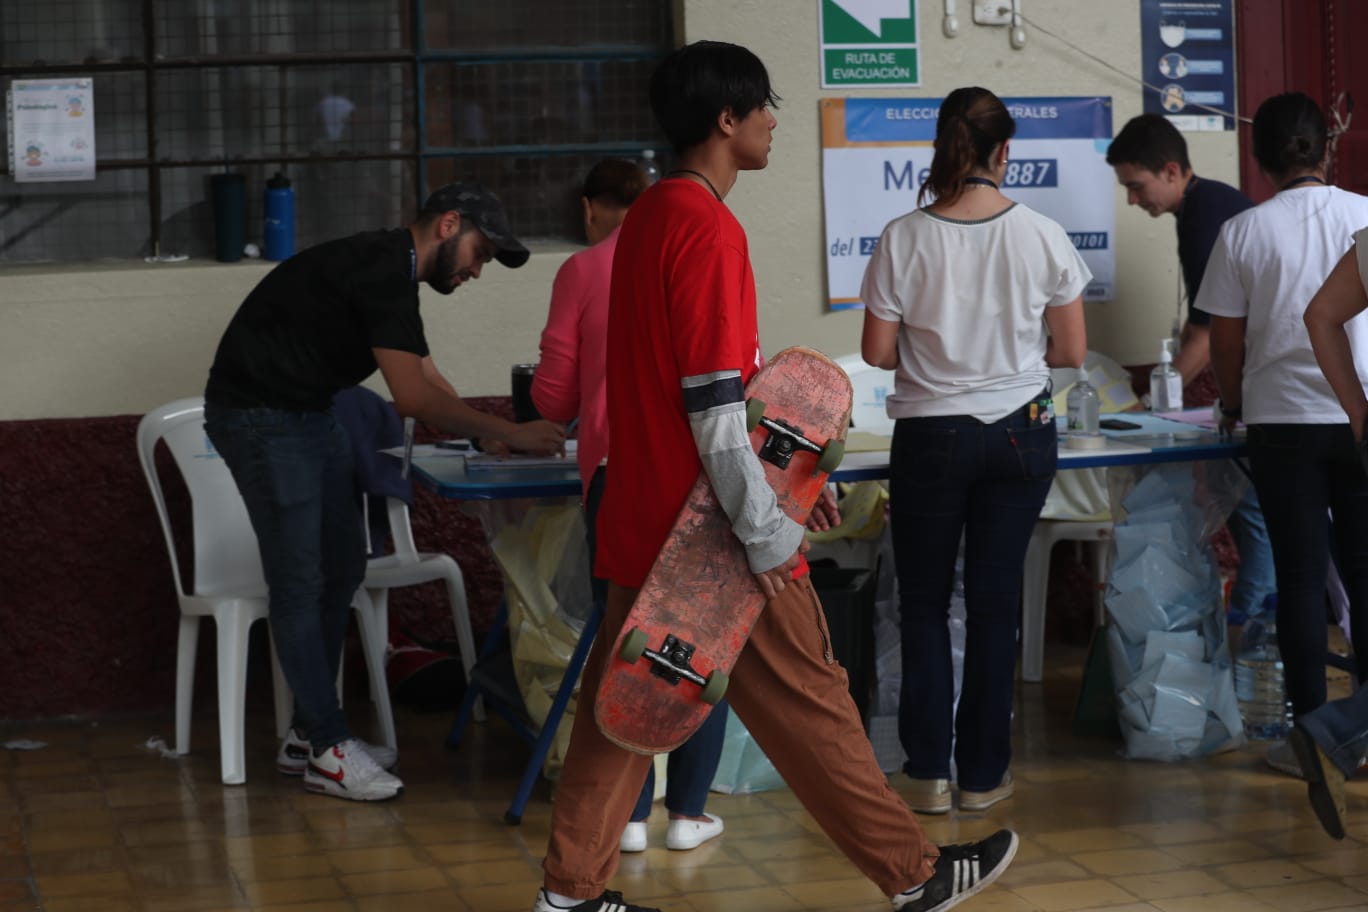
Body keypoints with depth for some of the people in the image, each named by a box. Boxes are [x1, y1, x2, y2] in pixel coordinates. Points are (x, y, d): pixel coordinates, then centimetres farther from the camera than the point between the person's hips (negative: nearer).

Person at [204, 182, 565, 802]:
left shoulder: (393, 274, 12)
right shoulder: (381, 269, -21)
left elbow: (430, 385, 16)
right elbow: (413, 398, -26)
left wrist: (501, 440, 6)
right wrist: (510, 434, -21)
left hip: (309, 414, 11)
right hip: (260, 416, -11)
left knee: (342, 567, 11)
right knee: (299, 580, -8)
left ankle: (307, 734, 19)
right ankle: (327, 751, -3)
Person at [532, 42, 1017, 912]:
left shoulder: (649, 217, 11)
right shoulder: (708, 227, -18)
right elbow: (713, 405, -23)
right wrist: (767, 531, -20)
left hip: (643, 516, 9)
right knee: (806, 701, 2)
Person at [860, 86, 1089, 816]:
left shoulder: (904, 238, -10)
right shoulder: (1041, 236, -8)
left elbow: (877, 351, -7)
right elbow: (1072, 351, -2)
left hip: (929, 437, -1)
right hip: (1020, 434, 1)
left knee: (924, 604, 11)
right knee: (995, 603, 9)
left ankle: (929, 772, 11)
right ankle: (983, 775, 15)